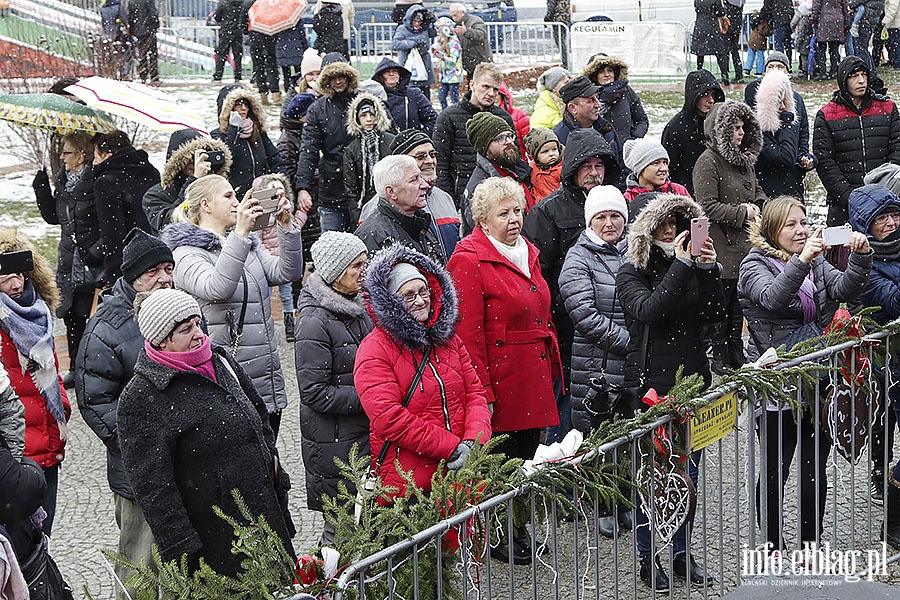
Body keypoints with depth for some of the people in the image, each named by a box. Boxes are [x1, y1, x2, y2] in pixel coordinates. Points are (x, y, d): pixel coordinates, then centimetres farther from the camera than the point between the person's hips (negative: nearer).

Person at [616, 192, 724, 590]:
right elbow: (649, 310, -24)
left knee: (688, 470, 11)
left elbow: (714, 315, 0)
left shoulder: (690, 265, 9)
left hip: (692, 378, 5)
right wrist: (681, 266, -24)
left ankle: (682, 553, 23)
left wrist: (708, 270, -12)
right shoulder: (631, 274, -4)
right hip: (651, 383, -5)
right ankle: (648, 558, 13)